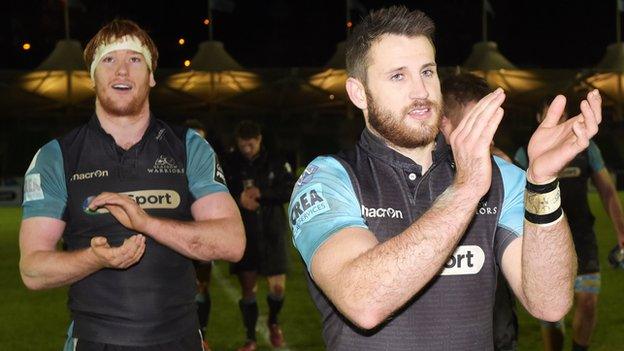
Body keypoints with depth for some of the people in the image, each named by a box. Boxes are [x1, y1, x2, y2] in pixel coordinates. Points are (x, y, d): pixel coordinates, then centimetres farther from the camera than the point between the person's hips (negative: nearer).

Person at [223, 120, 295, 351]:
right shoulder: (230, 164, -1)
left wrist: (261, 193, -20)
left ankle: (273, 322, 30)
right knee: (248, 289, 4)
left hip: (272, 233, 0)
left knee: (278, 287, -1)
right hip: (243, 234, 0)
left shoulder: (276, 163, -2)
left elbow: (291, 190, -8)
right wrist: (239, 199, -19)